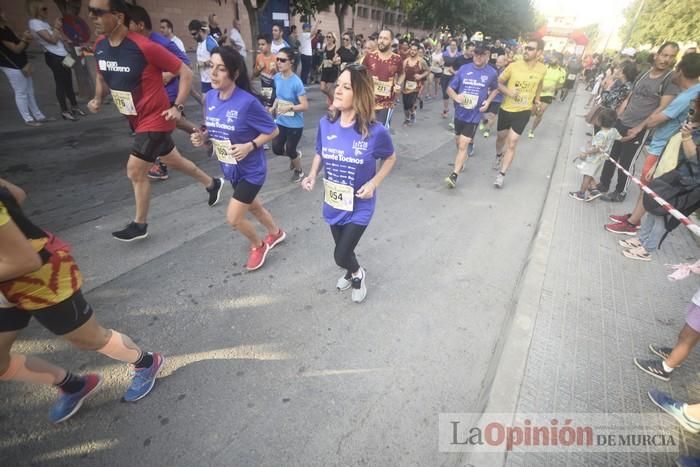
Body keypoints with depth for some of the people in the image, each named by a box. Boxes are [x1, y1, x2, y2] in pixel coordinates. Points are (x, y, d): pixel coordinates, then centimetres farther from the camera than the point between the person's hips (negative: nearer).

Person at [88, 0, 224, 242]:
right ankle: (212, 183, 40)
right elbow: (102, 75, 20)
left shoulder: (144, 47, -22)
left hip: (155, 120, -8)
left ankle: (139, 224, 13)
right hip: (137, 120, 8)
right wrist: (98, 99, 3)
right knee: (173, 160, 19)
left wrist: (177, 107, -17)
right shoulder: (100, 45, 1)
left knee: (135, 171, -5)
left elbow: (186, 73, -16)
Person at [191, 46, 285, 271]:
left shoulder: (248, 102, -25)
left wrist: (249, 147, -27)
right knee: (253, 207, 24)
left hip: (251, 170, -7)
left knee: (233, 218, -4)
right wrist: (202, 137, -11)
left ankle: (259, 246, 25)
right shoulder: (210, 97, -5)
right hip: (230, 168, 7)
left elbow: (272, 131, -15)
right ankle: (276, 233, 51)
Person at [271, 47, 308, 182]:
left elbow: (305, 106, -22)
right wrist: (274, 106, -2)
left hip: (295, 124, -6)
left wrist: (289, 107, -35)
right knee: (276, 149, 7)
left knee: (290, 151, 6)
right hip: (280, 121, 6)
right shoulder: (277, 77, -3)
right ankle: (296, 155, 40)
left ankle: (299, 171, 36)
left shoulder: (296, 82, -22)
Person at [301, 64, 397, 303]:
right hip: (333, 203, 4)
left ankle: (358, 274, 37)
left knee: (341, 256, 0)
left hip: (359, 206, -4)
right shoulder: (325, 124, -11)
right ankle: (352, 271, 58)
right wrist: (312, 175, -12)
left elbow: (390, 158, -3)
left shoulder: (375, 131, -22)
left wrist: (374, 183, -18)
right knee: (343, 249, 23)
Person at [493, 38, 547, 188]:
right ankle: (499, 155, 52)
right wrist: (508, 92, -21)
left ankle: (501, 175, -3)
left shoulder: (542, 69, -6)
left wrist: (536, 99, 18)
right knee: (502, 137, 19)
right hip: (506, 109, 1)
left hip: (524, 111, 0)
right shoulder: (514, 66, -13)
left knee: (512, 144, -8)